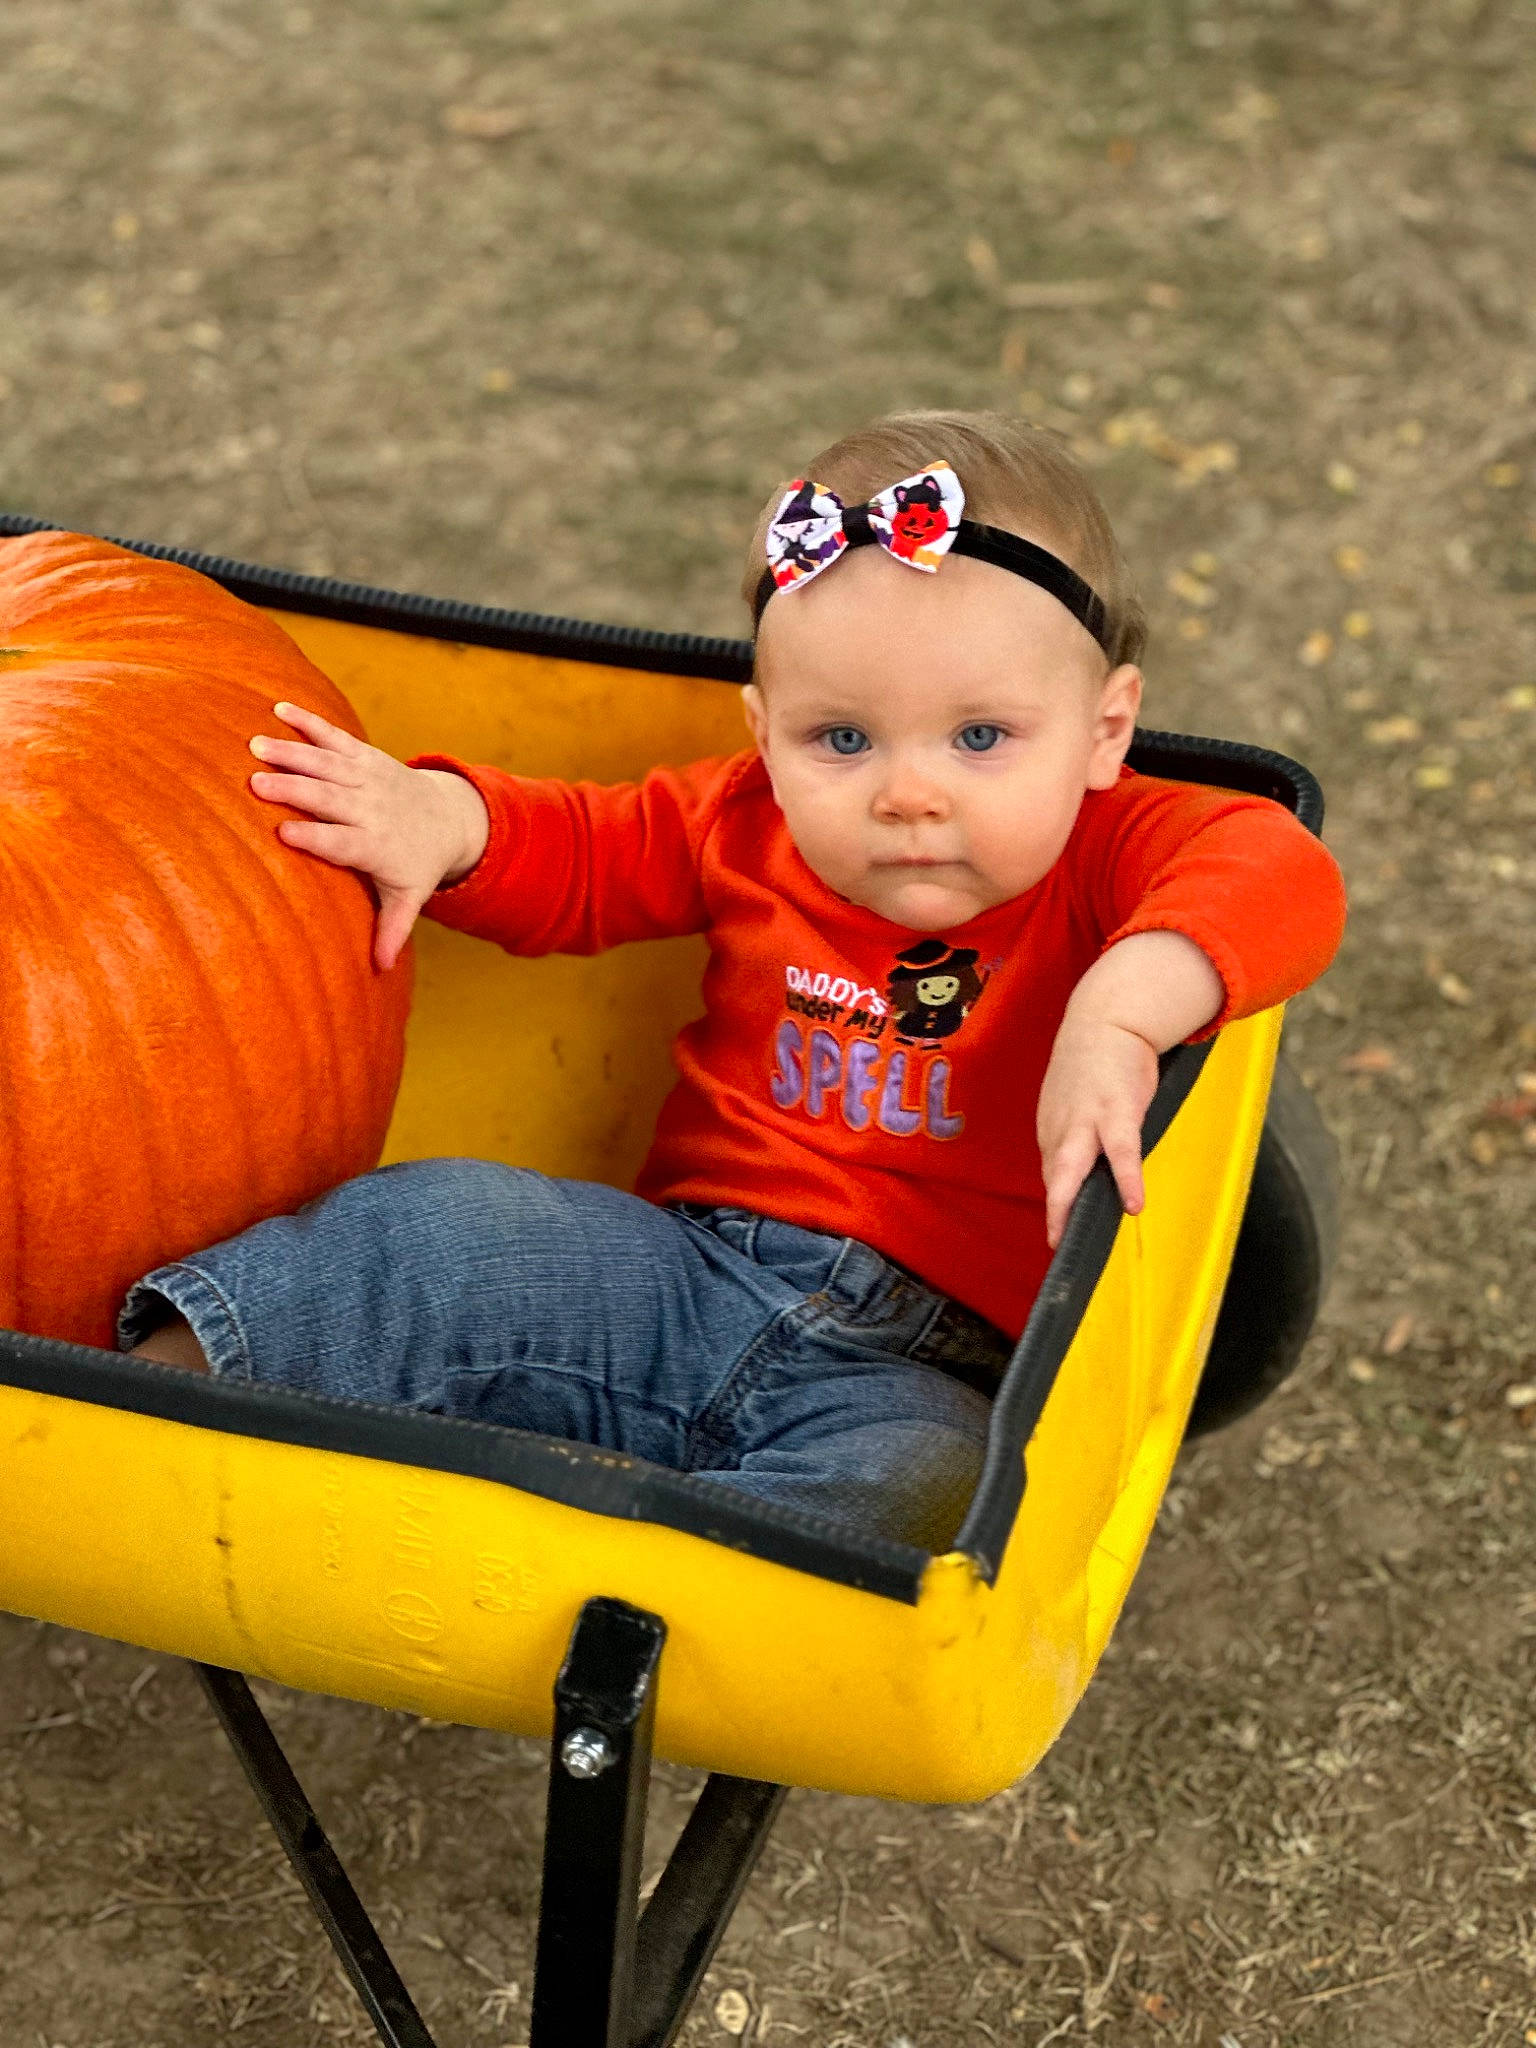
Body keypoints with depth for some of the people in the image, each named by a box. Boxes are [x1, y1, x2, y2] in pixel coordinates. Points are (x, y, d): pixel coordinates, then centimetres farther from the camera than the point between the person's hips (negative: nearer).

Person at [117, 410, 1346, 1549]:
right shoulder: (750, 825, 7)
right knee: (440, 1224, -17)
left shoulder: (1115, 853, -6)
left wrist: (1120, 1012, -43)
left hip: (923, 1368, -3)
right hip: (684, 1278, 4)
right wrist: (439, 822, -3)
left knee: (917, 1482, -37)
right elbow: (570, 857, 19)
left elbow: (1283, 876, -25)